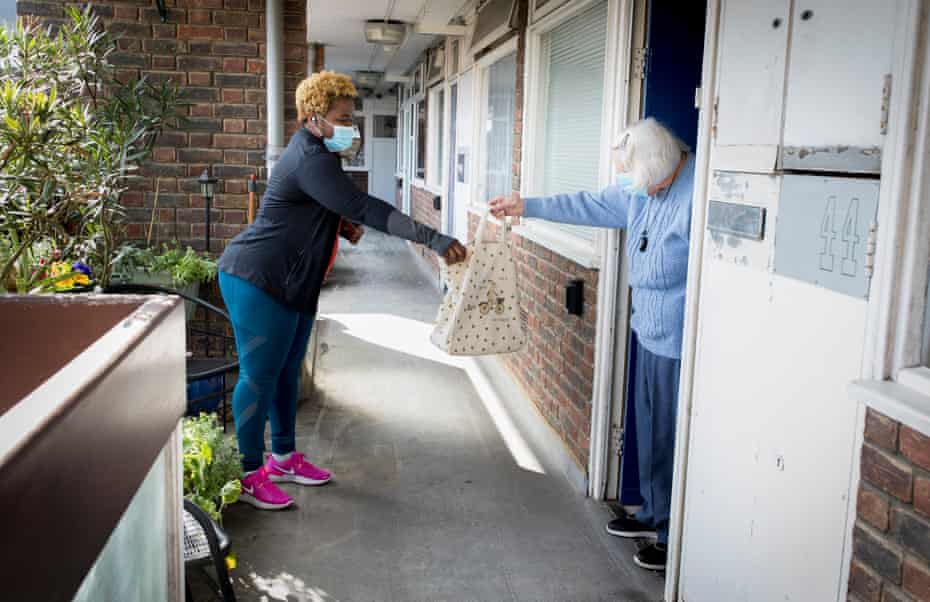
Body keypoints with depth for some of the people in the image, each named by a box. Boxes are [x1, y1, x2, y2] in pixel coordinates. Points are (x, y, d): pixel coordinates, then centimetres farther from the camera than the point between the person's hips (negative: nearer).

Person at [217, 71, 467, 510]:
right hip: (258, 280, -10)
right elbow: (365, 208, -32)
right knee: (260, 376, -3)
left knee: (286, 372, 15)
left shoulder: (314, 151, 12)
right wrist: (433, 239, -36)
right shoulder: (310, 159, -22)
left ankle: (283, 457, 28)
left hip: (290, 284, 10)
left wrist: (342, 224, 4)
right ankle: (248, 475, 9)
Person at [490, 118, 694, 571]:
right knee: (650, 431, 20)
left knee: (675, 440, 4)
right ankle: (653, 515, 39)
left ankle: (677, 539, 20)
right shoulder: (643, 187, 4)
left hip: (682, 343, -9)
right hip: (650, 331, 9)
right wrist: (527, 206, 21)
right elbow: (595, 206, 17)